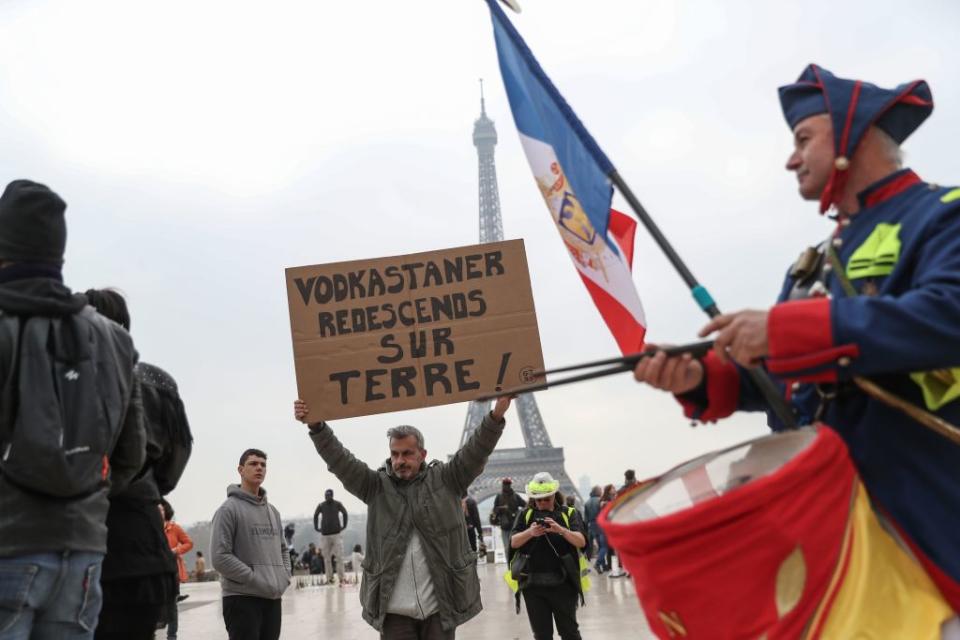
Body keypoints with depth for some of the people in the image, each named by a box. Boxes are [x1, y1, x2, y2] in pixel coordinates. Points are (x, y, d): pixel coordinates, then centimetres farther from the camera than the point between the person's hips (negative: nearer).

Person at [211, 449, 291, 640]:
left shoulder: (272, 511, 16)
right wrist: (256, 580, -16)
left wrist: (284, 577, 4)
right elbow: (220, 557, -15)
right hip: (242, 598, -7)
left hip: (273, 598, 7)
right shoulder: (229, 509, -7)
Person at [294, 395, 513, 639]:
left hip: (440, 606, 0)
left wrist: (496, 417, -24)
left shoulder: (445, 479, 3)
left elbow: (476, 451, -8)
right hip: (394, 610, 1)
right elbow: (340, 461, -4)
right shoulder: (376, 486, 5)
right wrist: (316, 426, -18)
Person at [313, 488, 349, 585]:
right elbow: (315, 516, 16)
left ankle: (341, 579, -5)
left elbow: (344, 513, 9)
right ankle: (329, 579, 10)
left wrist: (344, 525, 6)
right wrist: (316, 527, 11)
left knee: (340, 557, -8)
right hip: (325, 534, 1)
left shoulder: (337, 504, -1)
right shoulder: (321, 506, 2)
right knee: (327, 558, 3)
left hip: (337, 533, -1)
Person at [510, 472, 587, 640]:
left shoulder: (569, 513, 2)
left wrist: (561, 530, -28)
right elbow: (514, 543, -2)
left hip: (562, 583, -2)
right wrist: (530, 533, -22)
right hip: (532, 583, 2)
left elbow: (581, 541, -10)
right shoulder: (526, 515, 6)